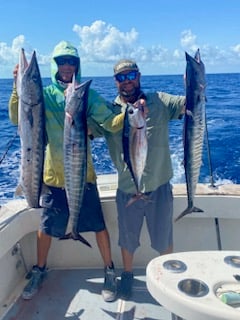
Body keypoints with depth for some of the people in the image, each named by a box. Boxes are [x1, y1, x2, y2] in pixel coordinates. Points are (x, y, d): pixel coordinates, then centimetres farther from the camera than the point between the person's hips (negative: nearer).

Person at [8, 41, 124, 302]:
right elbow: (15, 118, -12)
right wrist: (18, 86, -23)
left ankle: (109, 272, 29)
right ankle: (39, 272, 39)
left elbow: (112, 123, -12)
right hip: (53, 174, 1)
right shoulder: (44, 94, -1)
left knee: (98, 225, 7)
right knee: (46, 226, 15)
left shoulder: (87, 94, -3)